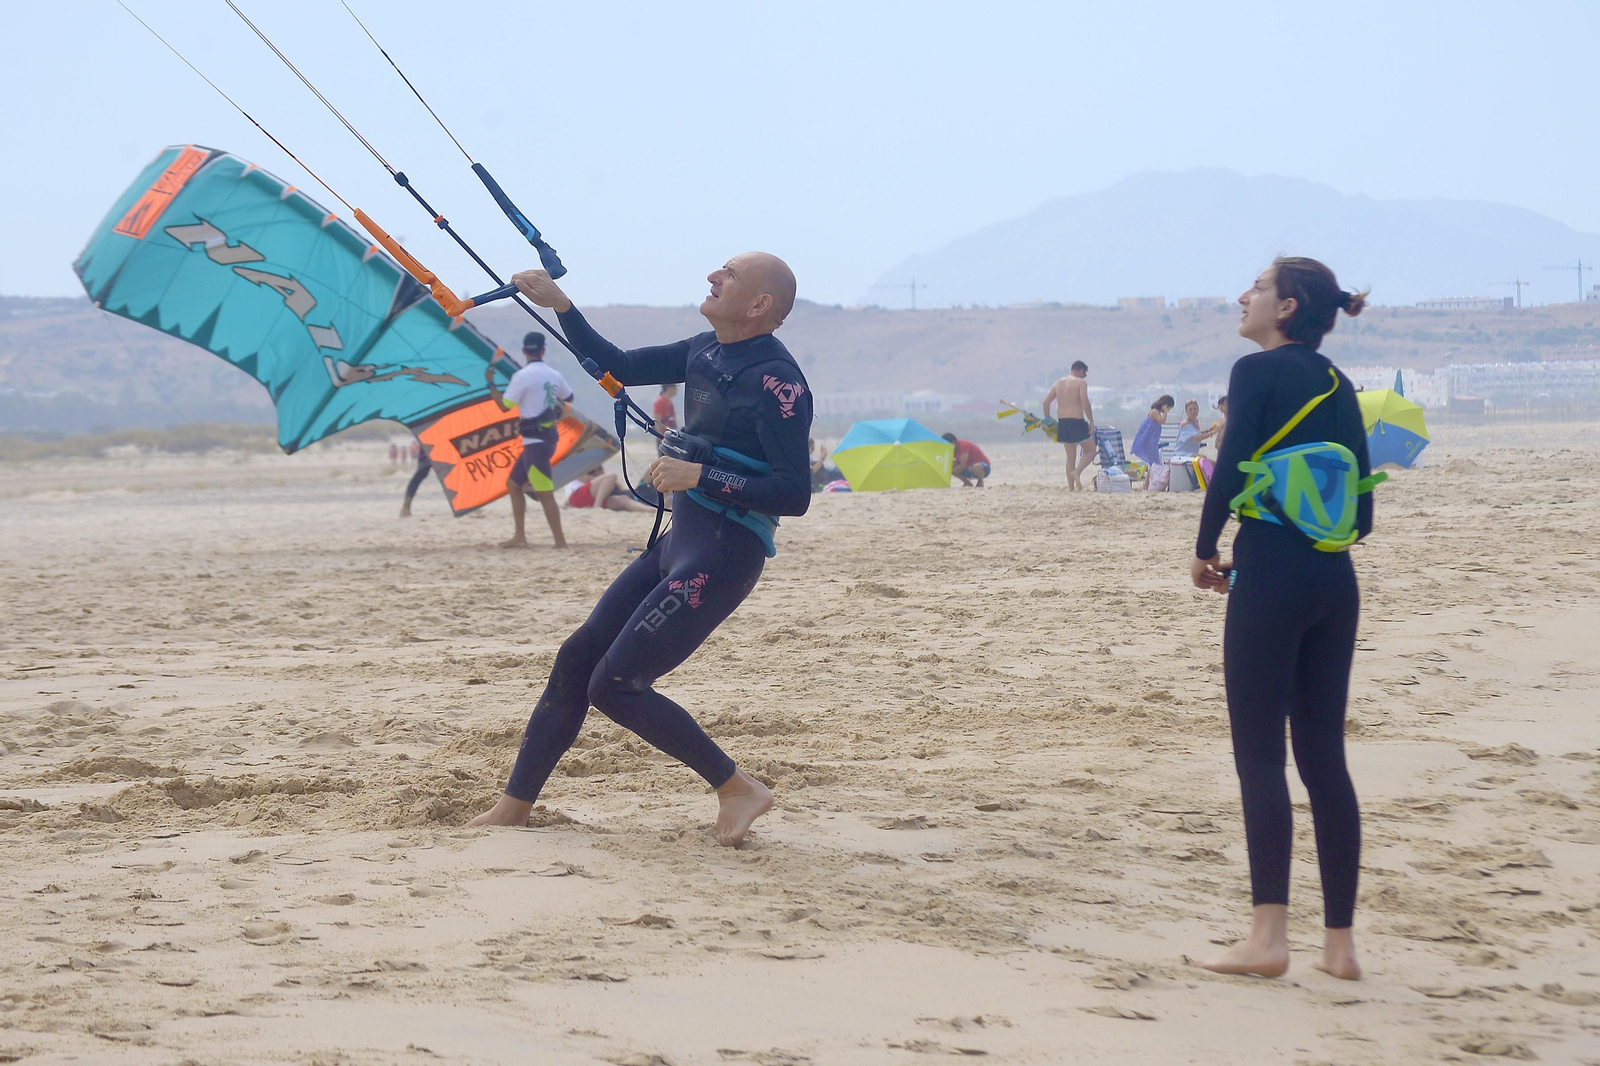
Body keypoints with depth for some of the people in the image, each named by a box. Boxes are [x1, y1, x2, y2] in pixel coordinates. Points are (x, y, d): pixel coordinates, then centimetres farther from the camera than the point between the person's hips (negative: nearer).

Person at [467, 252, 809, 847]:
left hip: (724, 557, -9)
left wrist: (700, 476, -25)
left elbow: (795, 495, -22)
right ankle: (513, 808, 17)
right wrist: (560, 306, 11)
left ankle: (738, 790, -1)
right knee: (575, 658, 8)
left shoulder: (775, 381, -17)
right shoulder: (706, 352, 10)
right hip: (679, 542, 9)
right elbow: (619, 368, 21)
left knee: (614, 685, -12)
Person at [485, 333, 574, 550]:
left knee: (544, 494, -9)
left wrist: (490, 383, -1)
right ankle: (519, 537, 14)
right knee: (513, 484, 16)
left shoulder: (523, 376, -13)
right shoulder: (553, 375, 8)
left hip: (535, 441, -8)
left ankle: (560, 542, -12)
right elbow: (568, 396, 24)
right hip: (549, 437, 8)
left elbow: (504, 405, -12)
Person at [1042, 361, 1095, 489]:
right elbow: (1085, 402, -15)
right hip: (1076, 420, -6)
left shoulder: (1058, 383, 15)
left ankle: (1071, 487, 7)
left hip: (1062, 422, 6)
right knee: (1090, 451, 6)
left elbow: (1046, 402, 10)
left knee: (1071, 456, 13)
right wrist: (1091, 421, -11)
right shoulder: (1081, 382, -3)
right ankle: (1077, 472, -20)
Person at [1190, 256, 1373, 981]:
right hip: (1335, 580, 7)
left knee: (1259, 753, -5)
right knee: (1324, 756, 9)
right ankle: (1339, 941, 9)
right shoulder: (1338, 385, 14)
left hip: (1271, 574, -7)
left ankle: (1268, 935, -11)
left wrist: (1205, 553, 1)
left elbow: (1230, 472, -13)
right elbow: (1361, 510, 13)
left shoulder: (1259, 372, -7)